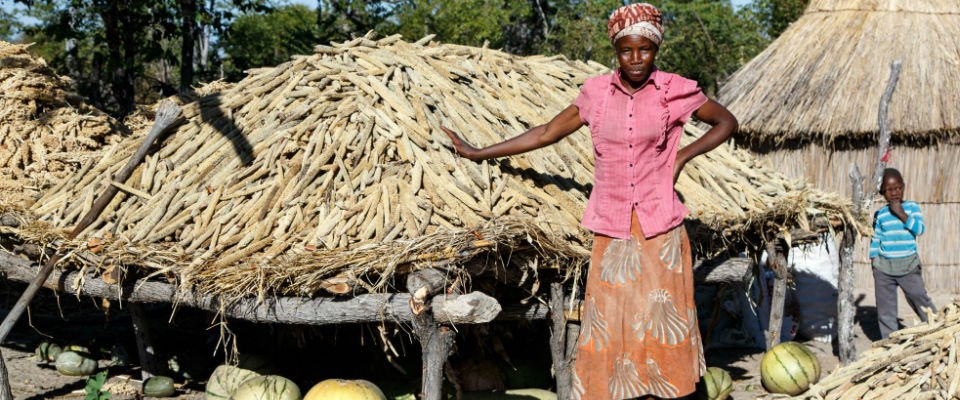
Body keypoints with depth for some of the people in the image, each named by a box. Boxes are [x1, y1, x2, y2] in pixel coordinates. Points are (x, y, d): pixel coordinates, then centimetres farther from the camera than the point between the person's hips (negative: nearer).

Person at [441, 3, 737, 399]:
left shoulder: (676, 91, -3)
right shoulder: (596, 92, 1)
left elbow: (727, 122, 10)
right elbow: (546, 133, 7)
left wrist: (684, 155, -3)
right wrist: (478, 153, 6)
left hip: (659, 225, -1)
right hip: (611, 226, 2)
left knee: (662, 316, 4)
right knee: (607, 317, 2)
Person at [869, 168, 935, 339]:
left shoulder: (912, 207, -1)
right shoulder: (880, 214, 4)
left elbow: (920, 229, -13)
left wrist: (902, 214, -20)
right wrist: (873, 260, 7)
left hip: (908, 265, -2)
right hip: (883, 268, 2)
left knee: (920, 299, 1)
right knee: (885, 308, 8)